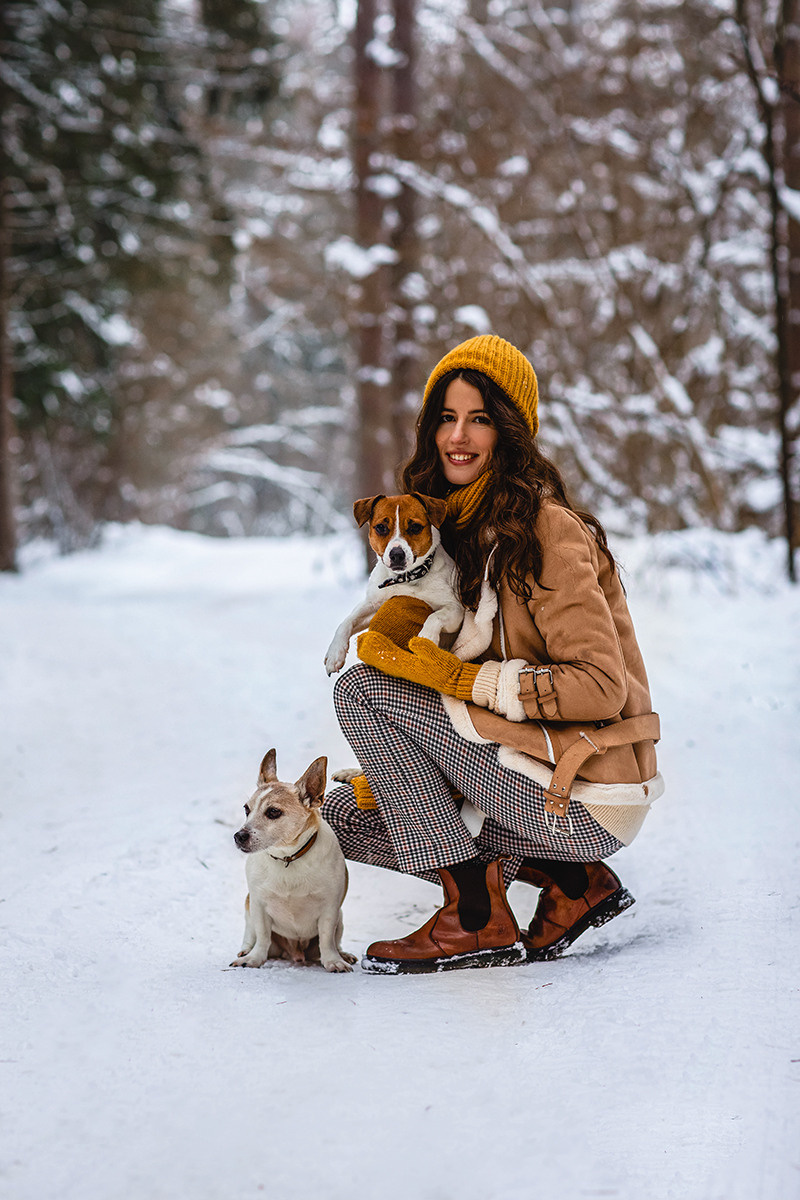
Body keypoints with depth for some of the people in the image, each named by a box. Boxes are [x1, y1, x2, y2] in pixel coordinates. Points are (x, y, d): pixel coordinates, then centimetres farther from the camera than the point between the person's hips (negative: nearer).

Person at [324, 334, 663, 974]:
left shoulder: (545, 528, -15)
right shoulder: (464, 526, 13)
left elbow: (600, 687, -22)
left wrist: (456, 677, -20)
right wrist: (395, 770, 1)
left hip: (587, 800, -10)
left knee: (360, 690, -12)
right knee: (343, 816, 13)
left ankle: (476, 918, -10)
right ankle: (572, 883, 6)